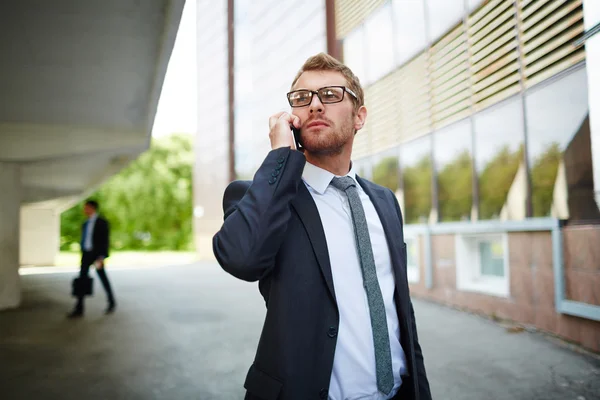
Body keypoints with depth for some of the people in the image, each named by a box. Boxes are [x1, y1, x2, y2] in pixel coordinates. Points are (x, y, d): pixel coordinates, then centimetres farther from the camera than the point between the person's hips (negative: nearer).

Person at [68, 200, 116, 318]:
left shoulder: (102, 222, -8)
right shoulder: (85, 224, 15)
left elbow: (105, 241, -14)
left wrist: (102, 258, -22)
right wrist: (82, 257, 18)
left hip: (97, 255, -7)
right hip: (86, 255, 7)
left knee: (104, 280, -1)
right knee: (82, 280, 1)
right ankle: (79, 309, 5)